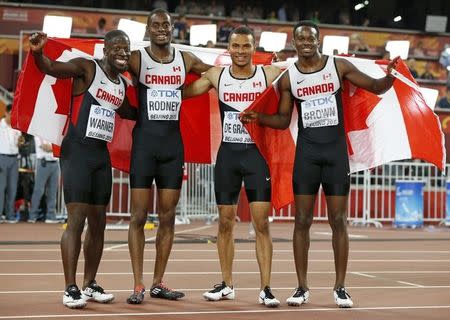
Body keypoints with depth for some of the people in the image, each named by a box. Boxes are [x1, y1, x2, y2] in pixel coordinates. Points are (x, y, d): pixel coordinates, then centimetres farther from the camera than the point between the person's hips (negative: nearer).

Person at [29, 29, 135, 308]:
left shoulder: (122, 85, 14)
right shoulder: (87, 68, -7)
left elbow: (128, 113, 33)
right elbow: (53, 68, -23)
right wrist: (38, 53, -43)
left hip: (102, 155, 7)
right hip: (77, 151, -7)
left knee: (98, 222, 10)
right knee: (77, 219, -12)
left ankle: (90, 284, 21)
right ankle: (70, 289, -8)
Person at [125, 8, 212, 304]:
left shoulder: (185, 59, 9)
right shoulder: (137, 59, -2)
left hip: (173, 143, 4)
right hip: (145, 141, -4)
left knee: (168, 217, 7)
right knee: (139, 216, -3)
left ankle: (158, 283, 16)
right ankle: (138, 285, 2)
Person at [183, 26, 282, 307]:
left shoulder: (270, 75, -3)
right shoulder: (216, 76, 2)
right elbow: (181, 93, 4)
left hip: (257, 153, -2)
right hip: (228, 154, 2)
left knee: (262, 223, -6)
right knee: (225, 222, 8)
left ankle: (266, 288, 0)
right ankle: (226, 285, 19)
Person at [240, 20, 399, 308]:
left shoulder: (338, 66, 0)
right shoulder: (288, 78, 3)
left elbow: (375, 87, 2)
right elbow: (283, 120, 9)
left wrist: (390, 76, -19)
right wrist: (258, 117, -8)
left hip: (336, 151, -1)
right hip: (307, 152, 1)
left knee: (339, 221, 2)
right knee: (302, 221, 1)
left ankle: (340, 287, 10)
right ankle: (302, 287, 9)